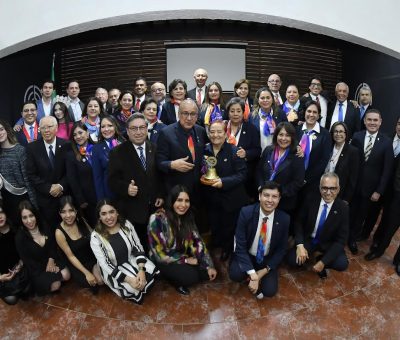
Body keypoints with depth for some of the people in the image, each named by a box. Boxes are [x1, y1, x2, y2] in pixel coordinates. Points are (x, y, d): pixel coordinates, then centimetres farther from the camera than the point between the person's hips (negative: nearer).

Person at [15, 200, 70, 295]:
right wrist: (46, 269, -16)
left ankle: (51, 275, 12)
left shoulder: (45, 228, -4)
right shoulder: (20, 237, -16)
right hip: (36, 269, -4)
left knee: (66, 275, -19)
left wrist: (51, 260, -9)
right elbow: (27, 261, -13)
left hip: (51, 261, 4)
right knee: (55, 285, -23)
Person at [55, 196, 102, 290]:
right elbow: (70, 256, -13)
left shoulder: (81, 221, -8)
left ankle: (95, 269, 11)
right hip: (77, 264, -2)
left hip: (93, 257, 2)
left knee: (102, 280, -19)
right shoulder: (59, 232, -17)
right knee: (91, 283, -22)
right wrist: (87, 273, -16)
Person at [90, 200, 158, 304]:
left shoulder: (126, 225, -9)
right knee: (131, 288, -27)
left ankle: (140, 287, 9)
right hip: (112, 270, -3)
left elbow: (138, 248, -5)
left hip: (131, 260, 3)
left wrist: (141, 270, -21)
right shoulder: (96, 237, -18)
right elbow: (105, 265, -18)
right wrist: (129, 279, -26)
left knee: (151, 271, -23)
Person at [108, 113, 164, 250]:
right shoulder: (117, 152, -3)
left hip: (155, 208, 3)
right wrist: (126, 188, -25)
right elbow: (112, 180, -7)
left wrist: (161, 195, 1)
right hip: (131, 210, -3)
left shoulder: (155, 149, 7)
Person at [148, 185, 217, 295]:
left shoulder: (188, 217, -6)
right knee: (190, 276, -26)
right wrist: (185, 260, -18)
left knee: (207, 272, -11)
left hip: (184, 256, 6)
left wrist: (209, 265, -13)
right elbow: (159, 253, -22)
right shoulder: (157, 219, -25)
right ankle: (174, 280, 4)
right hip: (163, 261, -5)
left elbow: (197, 242, -5)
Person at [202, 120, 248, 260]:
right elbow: (201, 173, 12)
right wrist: (203, 171, -11)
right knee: (214, 229, 18)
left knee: (228, 231, 15)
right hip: (211, 200, 4)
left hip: (230, 200, -3)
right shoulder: (205, 150, 1)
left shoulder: (234, 151, -12)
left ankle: (228, 251, 41)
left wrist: (223, 182, -27)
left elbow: (242, 174, -15)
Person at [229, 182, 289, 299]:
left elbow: (281, 249, -5)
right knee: (235, 274, -29)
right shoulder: (246, 212, -23)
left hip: (267, 259, 2)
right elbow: (240, 245, -21)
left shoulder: (284, 219, -16)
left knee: (269, 291, -16)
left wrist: (264, 271, -14)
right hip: (246, 255, -1)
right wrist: (253, 274, -28)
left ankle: (260, 277, 17)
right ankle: (251, 277, 6)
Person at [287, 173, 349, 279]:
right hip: (307, 240, 0)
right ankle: (311, 255, 9)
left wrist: (323, 261, -21)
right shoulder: (310, 201, -13)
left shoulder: (343, 209, -15)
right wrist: (300, 245, -21)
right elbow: (298, 222, -4)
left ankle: (320, 257, 6)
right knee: (292, 260, -23)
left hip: (328, 245, 0)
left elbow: (341, 240, -14)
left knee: (342, 264, -26)